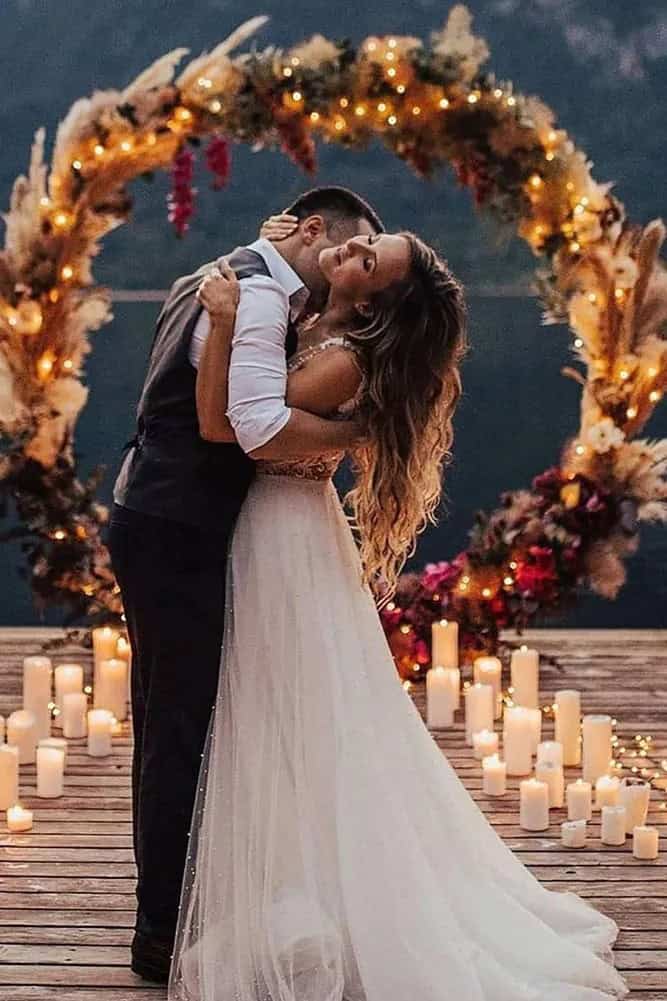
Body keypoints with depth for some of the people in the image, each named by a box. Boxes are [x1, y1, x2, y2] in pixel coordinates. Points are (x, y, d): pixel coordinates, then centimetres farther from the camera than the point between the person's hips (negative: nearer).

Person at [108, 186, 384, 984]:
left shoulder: (217, 281, 17)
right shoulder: (256, 297, -16)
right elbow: (265, 430, -29)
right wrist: (360, 429, -15)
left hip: (163, 528, 11)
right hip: (178, 538, -11)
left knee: (171, 724, 16)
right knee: (182, 729, -4)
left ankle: (165, 910, 27)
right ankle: (164, 936, 4)